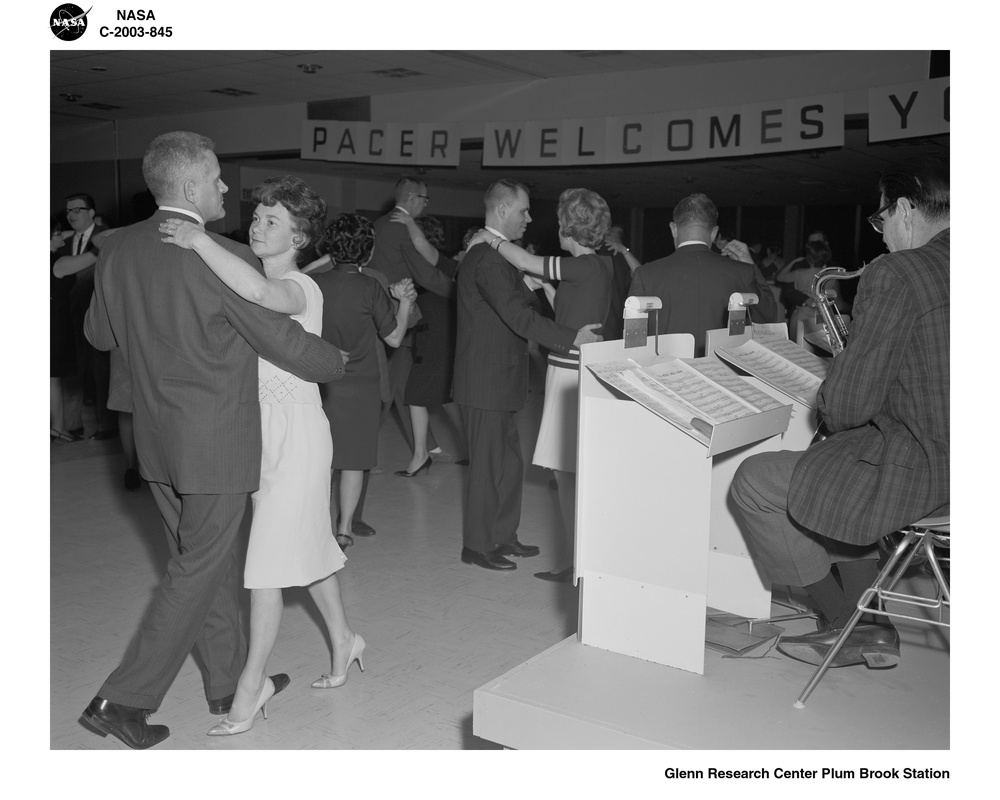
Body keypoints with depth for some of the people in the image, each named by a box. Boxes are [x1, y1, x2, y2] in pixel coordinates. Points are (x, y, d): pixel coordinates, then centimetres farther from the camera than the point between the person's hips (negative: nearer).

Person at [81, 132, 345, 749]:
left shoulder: (118, 250, 1)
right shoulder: (226, 259, -20)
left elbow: (99, 333, 15)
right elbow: (285, 341, -12)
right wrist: (336, 362, 7)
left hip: (157, 440, 8)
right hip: (216, 443, -8)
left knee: (211, 562, 19)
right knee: (198, 572, 5)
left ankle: (231, 681, 33)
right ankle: (124, 701, 11)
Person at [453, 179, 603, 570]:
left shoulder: (495, 255, 15)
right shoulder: (487, 259, -19)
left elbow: (521, 306, 19)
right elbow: (519, 316, -28)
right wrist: (571, 338, -31)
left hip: (499, 380, 10)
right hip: (486, 382, -10)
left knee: (508, 461, 16)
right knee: (489, 464, 0)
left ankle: (504, 536, 29)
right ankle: (477, 546, 13)